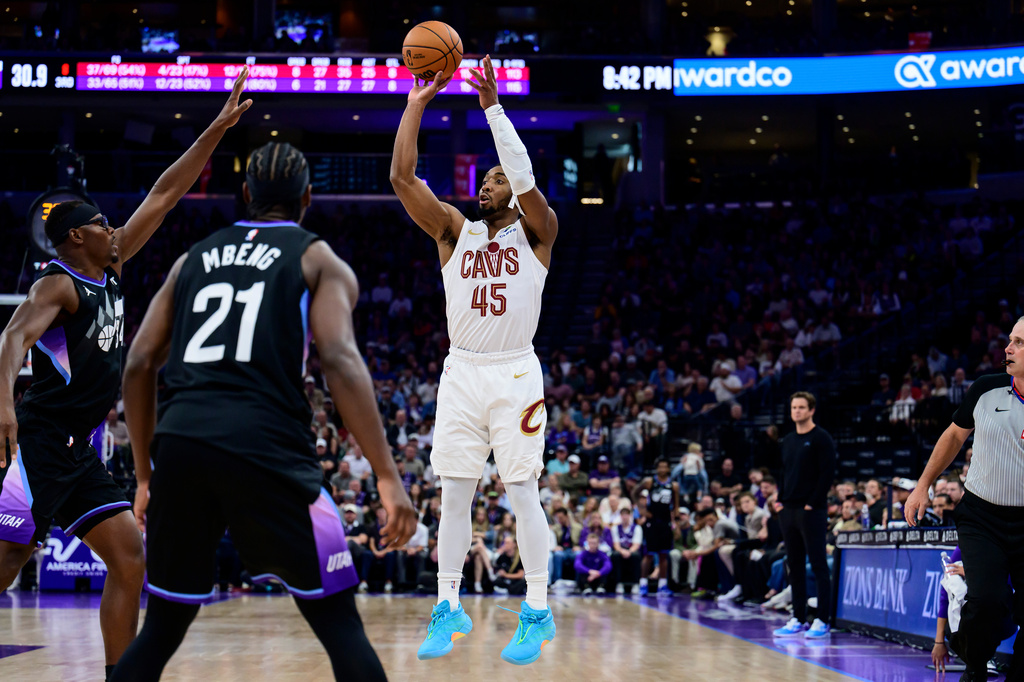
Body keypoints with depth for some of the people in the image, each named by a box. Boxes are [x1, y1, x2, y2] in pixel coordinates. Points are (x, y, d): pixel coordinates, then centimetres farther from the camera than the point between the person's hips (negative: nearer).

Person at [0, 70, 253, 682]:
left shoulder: (111, 273, 13)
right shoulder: (59, 285, -9)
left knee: (130, 557, 3)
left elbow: (164, 197, 14)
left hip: (80, 452, 9)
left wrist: (218, 129, 13)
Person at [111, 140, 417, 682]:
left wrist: (146, 475, 26)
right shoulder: (318, 260, 11)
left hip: (178, 444, 4)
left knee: (161, 630, 18)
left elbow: (138, 366, 18)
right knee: (340, 627, 5)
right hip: (265, 447, -4)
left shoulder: (192, 259, 23)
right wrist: (388, 477, -10)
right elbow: (340, 360, -6)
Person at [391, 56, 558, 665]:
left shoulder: (535, 234, 3)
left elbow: (525, 176, -16)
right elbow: (402, 175, 0)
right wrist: (416, 105, -5)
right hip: (462, 373, 3)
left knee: (523, 494, -3)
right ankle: (448, 610, 11)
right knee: (455, 496, 4)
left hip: (516, 375, -3)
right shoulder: (455, 231, 10)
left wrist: (492, 105, -20)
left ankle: (538, 613, 4)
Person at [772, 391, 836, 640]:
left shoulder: (821, 438, -6)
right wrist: (780, 499, 9)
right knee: (794, 566, 9)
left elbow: (828, 473, -12)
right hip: (789, 509, 8)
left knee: (818, 565, -5)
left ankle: (822, 621, -5)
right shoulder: (788, 440, 16)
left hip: (812, 511, -8)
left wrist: (814, 502, -16)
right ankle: (798, 619, 13)